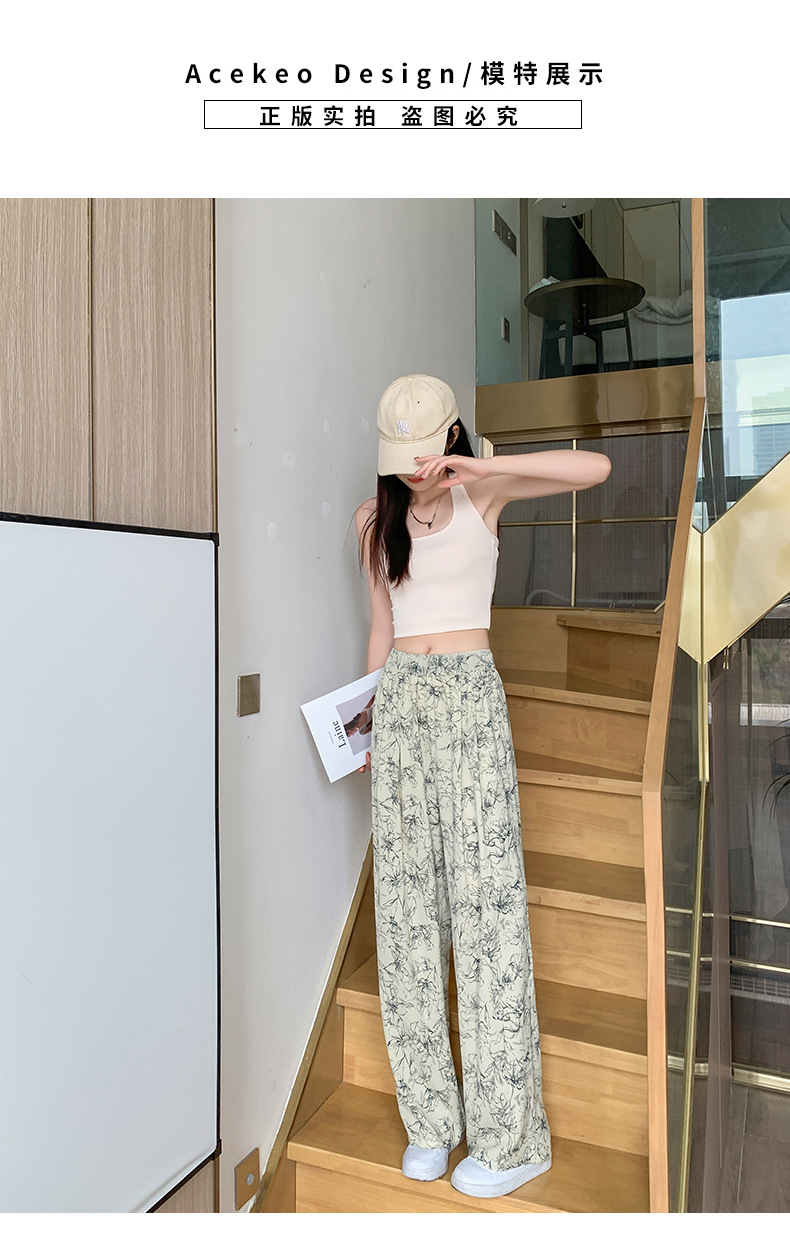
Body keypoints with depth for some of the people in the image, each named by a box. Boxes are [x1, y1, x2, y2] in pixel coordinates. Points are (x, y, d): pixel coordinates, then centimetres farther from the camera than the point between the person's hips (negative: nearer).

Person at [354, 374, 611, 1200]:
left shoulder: (484, 491, 2)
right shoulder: (375, 517, 11)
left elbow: (595, 468, -10)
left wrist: (480, 468, -16)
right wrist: (371, 721, 13)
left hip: (471, 697, -4)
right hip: (400, 701, 4)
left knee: (485, 898, -2)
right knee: (407, 900, 6)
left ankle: (511, 1135, 13)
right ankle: (431, 1115, 22)